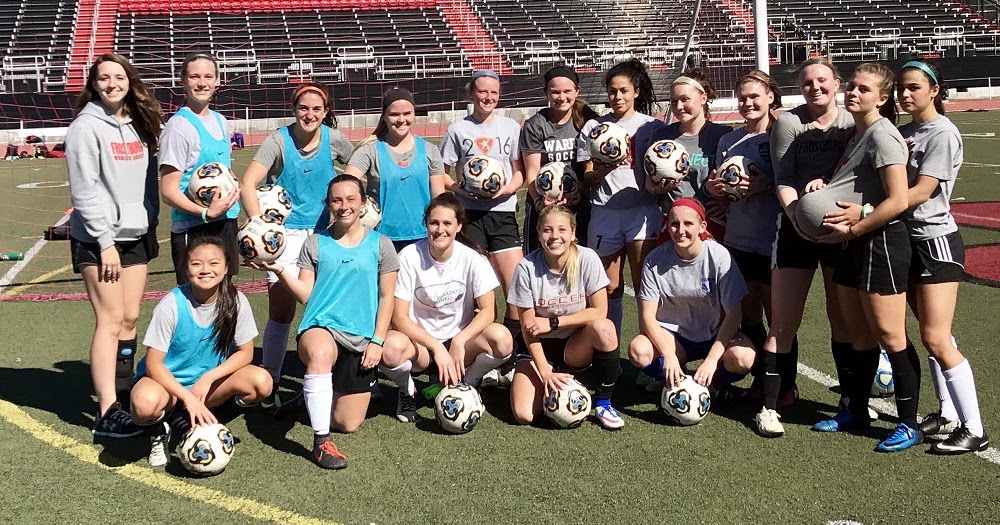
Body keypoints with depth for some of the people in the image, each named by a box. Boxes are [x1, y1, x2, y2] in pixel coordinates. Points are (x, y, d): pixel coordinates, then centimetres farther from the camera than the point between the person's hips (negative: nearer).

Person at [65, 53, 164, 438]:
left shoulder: (138, 125, 12)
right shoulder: (86, 127, -8)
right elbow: (84, 191, -13)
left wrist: (151, 225, 7)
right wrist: (105, 241, -15)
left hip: (136, 237, 6)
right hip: (99, 240, -6)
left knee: (130, 319, 7)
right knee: (110, 322, -8)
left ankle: (123, 395, 17)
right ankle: (107, 413, -6)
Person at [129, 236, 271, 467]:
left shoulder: (236, 302, -13)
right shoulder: (171, 305, -20)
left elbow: (245, 352, -4)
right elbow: (153, 364, -17)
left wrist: (208, 378, -19)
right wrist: (187, 398, -28)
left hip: (209, 381, 4)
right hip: (167, 380, -4)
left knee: (261, 381, -23)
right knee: (145, 402, -39)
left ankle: (191, 420, -2)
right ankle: (160, 431, 1)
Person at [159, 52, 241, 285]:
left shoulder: (219, 120, 11)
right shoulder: (178, 126, -13)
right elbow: (169, 191, -15)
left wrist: (234, 188, 7)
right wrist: (206, 212, -27)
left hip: (226, 222, 8)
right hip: (193, 230, -8)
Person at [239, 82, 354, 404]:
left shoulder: (334, 139, -3)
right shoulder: (279, 140, -12)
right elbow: (248, 184, -22)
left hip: (322, 231, 3)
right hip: (286, 232, -3)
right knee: (282, 311, -4)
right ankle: (269, 383, 10)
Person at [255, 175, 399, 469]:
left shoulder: (380, 244, 5)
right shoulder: (315, 243, 5)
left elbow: (387, 296, 5)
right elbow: (305, 294, 1)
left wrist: (377, 340, -3)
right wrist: (279, 270, -13)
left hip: (361, 339, 2)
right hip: (320, 327, -2)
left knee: (348, 424, 3)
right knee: (321, 352, -43)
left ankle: (322, 394, 39)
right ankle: (321, 443, -33)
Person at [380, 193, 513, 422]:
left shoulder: (472, 259, -9)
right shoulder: (409, 257, -13)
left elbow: (488, 311, -11)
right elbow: (398, 317, -15)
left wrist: (459, 341, -27)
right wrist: (437, 348, -27)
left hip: (461, 340, 1)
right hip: (419, 341, -1)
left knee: (502, 338, -30)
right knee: (391, 347, -36)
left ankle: (464, 386, 2)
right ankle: (408, 391, 1)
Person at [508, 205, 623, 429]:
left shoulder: (587, 259, -14)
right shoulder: (527, 268, -14)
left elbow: (599, 312, -14)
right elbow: (529, 327, -10)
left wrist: (552, 323, -19)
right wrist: (545, 371, -18)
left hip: (577, 346, 0)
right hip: (540, 347, 0)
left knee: (604, 327, -34)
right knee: (524, 415, -21)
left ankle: (603, 403, -13)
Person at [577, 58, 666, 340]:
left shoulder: (652, 126, 7)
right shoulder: (593, 127, 11)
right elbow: (588, 180, 8)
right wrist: (606, 167, -13)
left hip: (642, 210, -1)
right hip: (604, 212, 2)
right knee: (609, 286, 6)